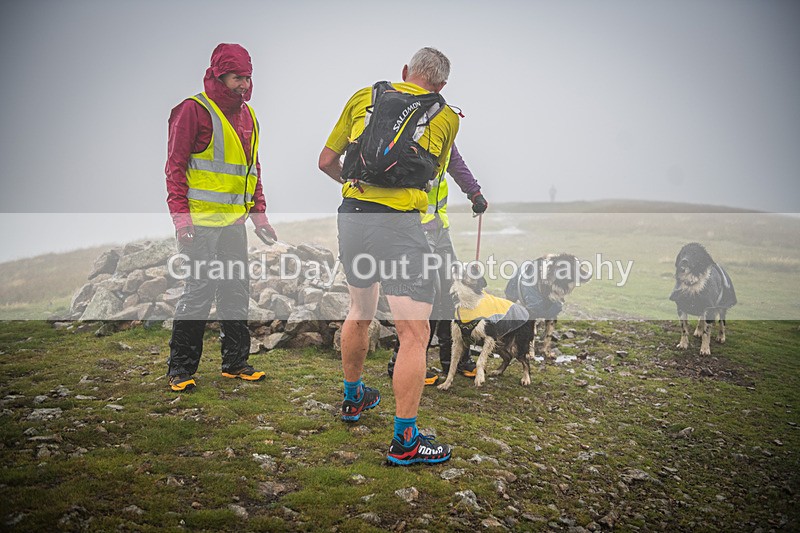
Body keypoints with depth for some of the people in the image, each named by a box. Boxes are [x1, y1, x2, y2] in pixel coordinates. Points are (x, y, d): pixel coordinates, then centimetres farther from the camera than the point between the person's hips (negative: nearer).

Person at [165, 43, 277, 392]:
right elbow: (175, 166, -8)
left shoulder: (247, 115, 17)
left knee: (237, 292, 10)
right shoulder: (193, 110, -6)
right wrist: (180, 215, -16)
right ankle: (180, 369, 7)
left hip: (235, 221, 7)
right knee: (199, 291, -6)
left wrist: (259, 213, 17)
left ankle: (235, 363, 22)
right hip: (202, 220, -7)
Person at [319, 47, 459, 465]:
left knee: (359, 313, 24)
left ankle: (353, 398, 43)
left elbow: (326, 162, 17)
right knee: (415, 333, 0)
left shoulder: (363, 97, 14)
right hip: (398, 224, -5)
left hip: (351, 215, 5)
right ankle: (404, 440, 3)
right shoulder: (447, 117, 10)